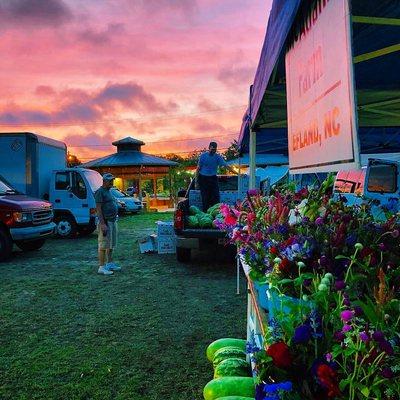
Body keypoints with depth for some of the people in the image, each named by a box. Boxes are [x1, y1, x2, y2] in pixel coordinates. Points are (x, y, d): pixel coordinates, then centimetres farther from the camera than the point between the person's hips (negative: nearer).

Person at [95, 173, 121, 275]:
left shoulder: (108, 192, 17)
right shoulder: (100, 192, -11)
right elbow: (98, 209, -18)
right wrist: (102, 224, -23)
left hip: (113, 221, 10)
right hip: (105, 222, -10)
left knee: (111, 245, 15)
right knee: (104, 245, -6)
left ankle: (110, 264, 24)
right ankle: (101, 267, -2)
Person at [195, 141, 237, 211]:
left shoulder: (218, 157, -2)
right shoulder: (203, 156, -5)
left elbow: (226, 165, -8)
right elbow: (198, 168, -1)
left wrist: (235, 172, -20)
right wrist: (196, 180, -4)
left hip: (213, 178, 2)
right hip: (203, 178, -1)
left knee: (215, 196, -5)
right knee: (205, 197, 0)